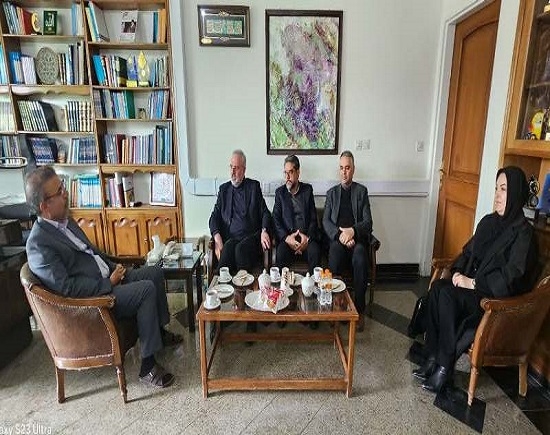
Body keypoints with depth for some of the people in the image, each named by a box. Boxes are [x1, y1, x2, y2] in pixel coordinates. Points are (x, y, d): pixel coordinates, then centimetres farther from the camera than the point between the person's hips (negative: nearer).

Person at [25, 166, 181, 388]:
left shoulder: (65, 220, 8)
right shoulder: (38, 244, -20)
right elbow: (66, 287, -24)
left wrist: (114, 268, 5)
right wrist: (108, 283, -19)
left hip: (108, 278, 9)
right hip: (93, 298, -9)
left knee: (155, 273, 7)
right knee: (147, 289, -24)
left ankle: (160, 331, 22)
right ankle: (147, 366, -15)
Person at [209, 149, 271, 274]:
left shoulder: (254, 186, 13)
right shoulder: (223, 189, 18)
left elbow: (265, 213, 9)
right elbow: (215, 216, 12)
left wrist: (264, 231, -13)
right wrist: (217, 237, -8)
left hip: (251, 236, -1)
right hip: (230, 238, 1)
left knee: (241, 249, -35)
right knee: (227, 249, -34)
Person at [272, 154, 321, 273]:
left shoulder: (307, 189, 13)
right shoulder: (280, 192, 13)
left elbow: (313, 218, 8)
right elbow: (276, 219, 4)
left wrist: (307, 237, -11)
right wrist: (286, 237, -13)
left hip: (307, 236, 1)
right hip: (286, 236, 0)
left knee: (315, 252, -30)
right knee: (281, 254, -31)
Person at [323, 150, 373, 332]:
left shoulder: (362, 191, 14)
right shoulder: (332, 192, 18)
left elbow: (368, 222, 4)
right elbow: (325, 221, 7)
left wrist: (352, 231, -17)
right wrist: (340, 235, -13)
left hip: (357, 237, -1)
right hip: (337, 238, 1)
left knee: (360, 259, -34)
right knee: (334, 259, -33)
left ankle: (360, 310, -22)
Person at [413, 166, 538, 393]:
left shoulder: (523, 232, -14)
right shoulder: (489, 222, 8)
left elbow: (510, 278, -21)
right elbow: (467, 251, 15)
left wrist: (472, 283, -20)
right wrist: (458, 271, -3)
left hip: (500, 300, -6)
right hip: (475, 287, 7)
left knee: (447, 295, -29)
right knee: (437, 287, -21)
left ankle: (445, 367, -16)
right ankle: (433, 358, -14)